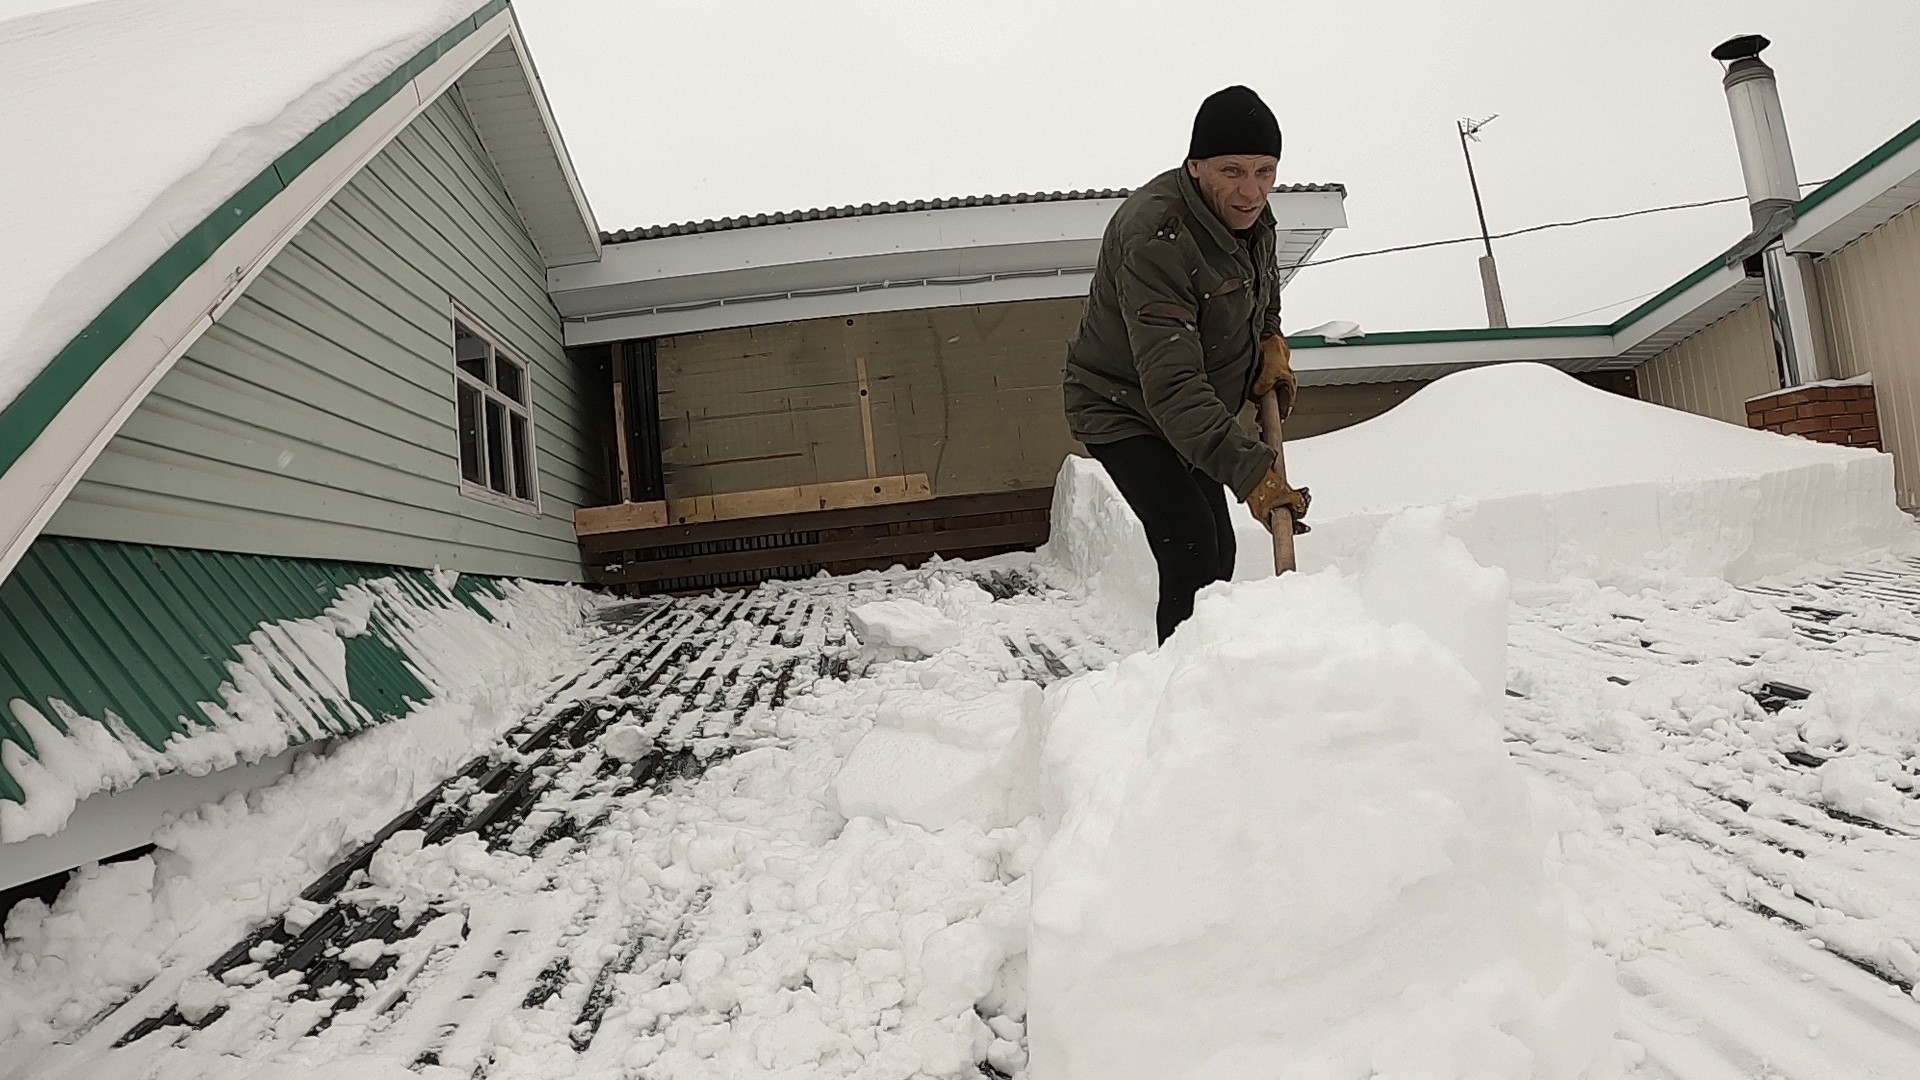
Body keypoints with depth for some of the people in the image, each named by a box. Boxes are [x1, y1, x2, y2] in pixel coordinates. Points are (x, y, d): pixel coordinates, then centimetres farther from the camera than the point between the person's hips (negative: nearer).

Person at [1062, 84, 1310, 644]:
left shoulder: (1247, 209, -5)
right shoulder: (1154, 237, -34)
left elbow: (1263, 275, 21)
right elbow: (1171, 385, -41)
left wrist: (1271, 340, 4)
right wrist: (1249, 471, -47)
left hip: (1195, 412, 9)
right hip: (1124, 408, -9)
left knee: (1218, 551, 14)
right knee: (1192, 553, -23)